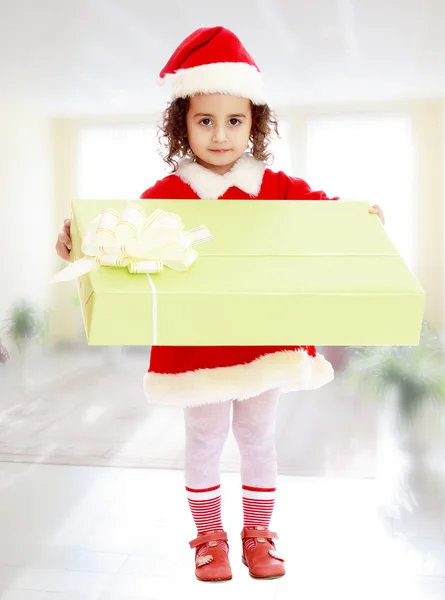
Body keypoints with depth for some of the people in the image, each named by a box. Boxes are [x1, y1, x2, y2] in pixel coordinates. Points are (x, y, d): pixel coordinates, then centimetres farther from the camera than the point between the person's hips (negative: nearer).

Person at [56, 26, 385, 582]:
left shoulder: (276, 188, 1)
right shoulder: (166, 194, -7)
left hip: (265, 341, 2)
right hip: (196, 345, -2)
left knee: (258, 438, 16)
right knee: (204, 442, 13)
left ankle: (257, 534, 35)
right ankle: (209, 537, 33)